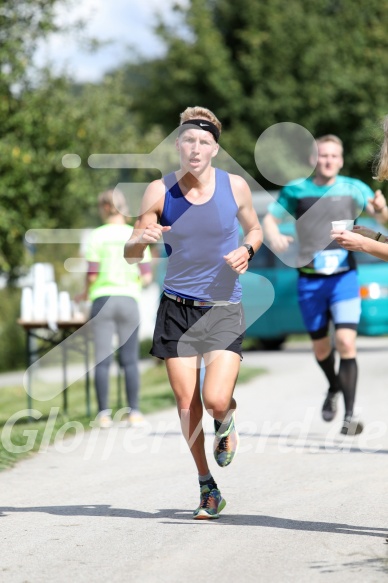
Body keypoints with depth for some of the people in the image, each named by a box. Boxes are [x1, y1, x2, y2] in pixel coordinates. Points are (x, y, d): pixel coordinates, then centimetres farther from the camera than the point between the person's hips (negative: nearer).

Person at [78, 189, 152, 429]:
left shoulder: (97, 236, -4)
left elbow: (92, 274, -7)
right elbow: (147, 276, 0)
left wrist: (87, 293, 11)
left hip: (102, 299, -1)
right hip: (128, 299, 1)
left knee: (102, 361, 2)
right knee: (130, 360, 6)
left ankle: (104, 414, 1)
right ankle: (134, 412, 4)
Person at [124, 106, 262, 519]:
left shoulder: (235, 186, -3)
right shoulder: (159, 191, -4)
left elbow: (254, 229, 14)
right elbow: (130, 255, -1)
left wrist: (247, 249, -8)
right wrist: (142, 237, -24)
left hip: (223, 309, -1)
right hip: (176, 308, 1)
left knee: (216, 400, -16)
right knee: (187, 404, 2)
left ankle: (226, 423, 22)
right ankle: (207, 486, 21)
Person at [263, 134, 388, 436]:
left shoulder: (352, 188, -4)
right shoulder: (295, 190, -1)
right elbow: (269, 218, 8)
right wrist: (275, 237, -14)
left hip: (344, 277, -2)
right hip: (310, 280, 2)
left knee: (346, 342, -16)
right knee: (321, 347, 14)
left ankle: (350, 414, -11)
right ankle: (334, 389, 45)